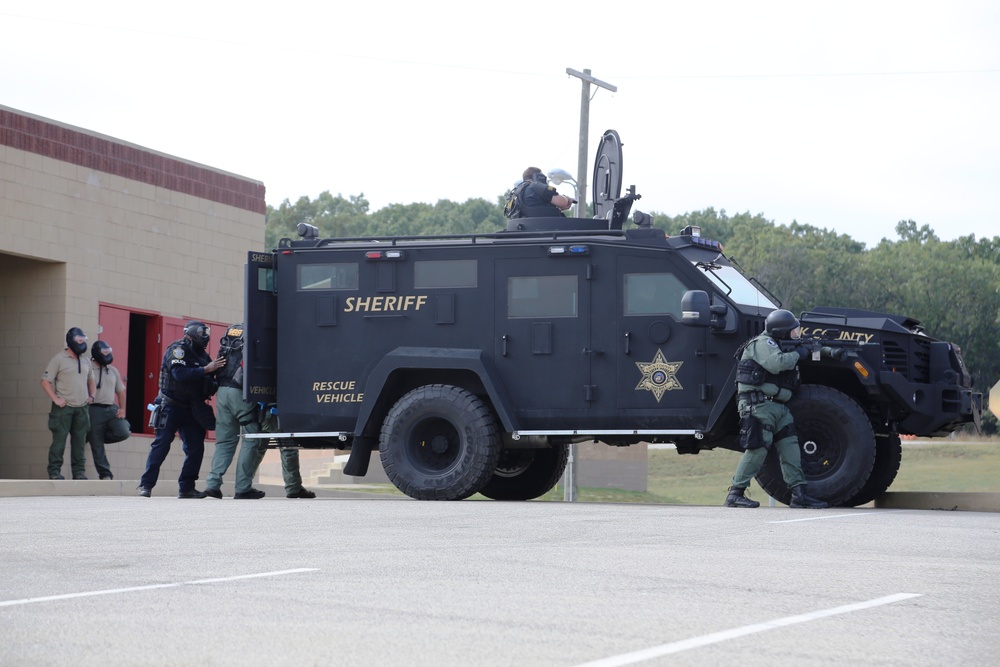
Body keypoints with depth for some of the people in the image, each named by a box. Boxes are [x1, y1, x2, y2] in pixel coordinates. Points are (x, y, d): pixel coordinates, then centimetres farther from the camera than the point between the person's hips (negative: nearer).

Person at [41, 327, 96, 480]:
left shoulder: (85, 361, 13)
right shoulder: (59, 359, -5)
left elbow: (90, 380, 28)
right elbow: (45, 381, -6)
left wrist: (91, 396, 13)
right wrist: (56, 399, -12)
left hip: (82, 407, 6)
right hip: (64, 407, -6)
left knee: (79, 441, 7)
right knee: (59, 440, -5)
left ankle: (79, 472, 12)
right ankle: (54, 472, -1)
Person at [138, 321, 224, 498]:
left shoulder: (201, 354, 12)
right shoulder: (177, 349, -10)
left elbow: (207, 382, 10)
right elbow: (180, 373, -26)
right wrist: (206, 369, -28)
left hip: (191, 409, 7)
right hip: (171, 406, -7)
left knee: (196, 447, 1)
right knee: (161, 444, -7)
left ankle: (186, 487, 7)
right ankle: (146, 485, -4)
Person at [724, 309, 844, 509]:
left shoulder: (783, 344, 19)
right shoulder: (763, 344, -9)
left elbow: (809, 347, 31)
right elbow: (777, 363, -28)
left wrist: (831, 352, 15)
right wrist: (798, 354, -13)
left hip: (779, 406, 10)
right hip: (759, 404, -10)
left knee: (790, 447, 3)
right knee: (757, 449, -14)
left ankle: (799, 494, 3)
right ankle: (735, 494, -10)